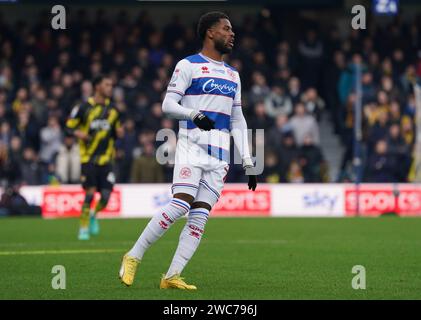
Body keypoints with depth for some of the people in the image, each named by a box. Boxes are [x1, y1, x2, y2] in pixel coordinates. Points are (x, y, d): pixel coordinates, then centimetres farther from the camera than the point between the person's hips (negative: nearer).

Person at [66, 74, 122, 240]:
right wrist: (78, 133, -17)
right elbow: (70, 125, 3)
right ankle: (84, 228, 5)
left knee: (106, 195, -5)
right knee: (90, 193, -10)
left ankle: (94, 215, 27)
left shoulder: (112, 109, 11)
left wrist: (118, 132, -1)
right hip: (88, 157, -4)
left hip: (106, 158, 4)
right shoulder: (84, 107, -3)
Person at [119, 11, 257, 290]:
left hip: (220, 154, 6)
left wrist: (248, 162, 14)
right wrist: (194, 114, -25)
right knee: (180, 205, -19)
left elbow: (238, 121, 22)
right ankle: (133, 257, -7)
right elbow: (168, 105, -6)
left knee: (200, 215, -4)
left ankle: (172, 277, -5)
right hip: (192, 145, -6)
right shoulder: (189, 66, 1)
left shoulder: (233, 75, 21)